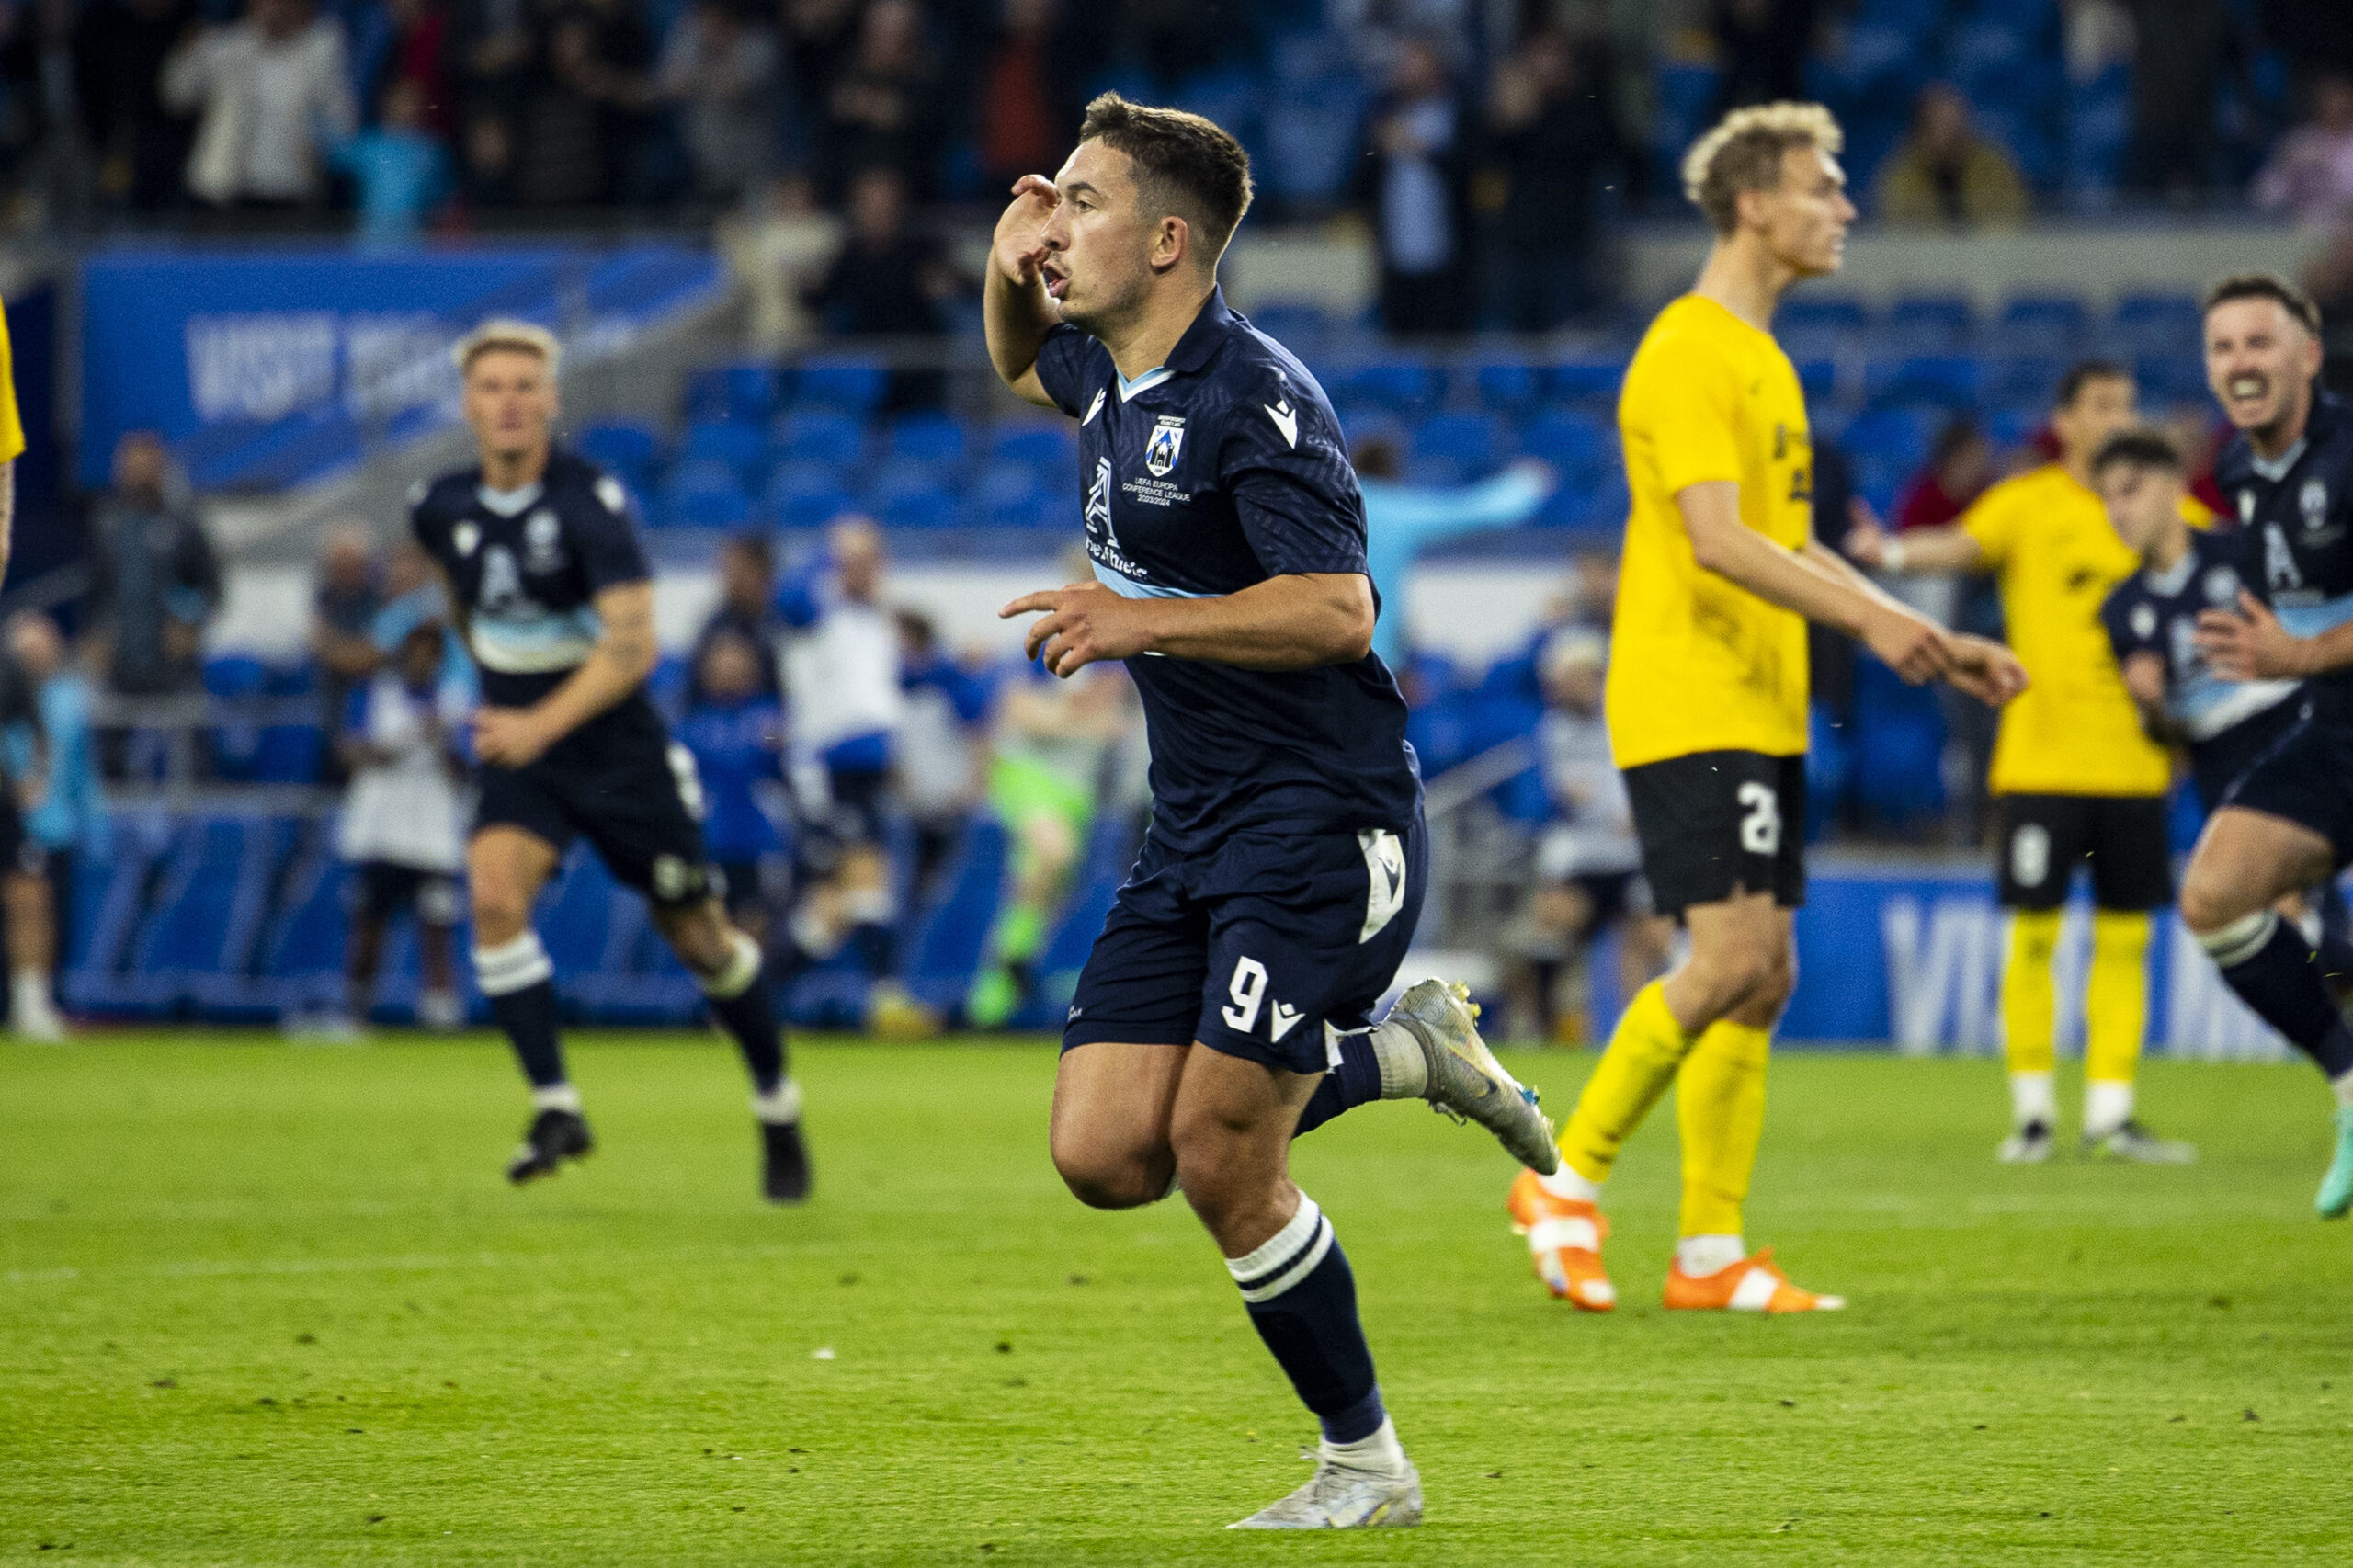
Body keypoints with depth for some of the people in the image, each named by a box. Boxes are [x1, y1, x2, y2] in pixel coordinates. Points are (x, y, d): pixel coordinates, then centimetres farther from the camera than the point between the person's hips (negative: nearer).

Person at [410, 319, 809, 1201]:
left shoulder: (590, 500, -19)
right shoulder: (440, 509, -3)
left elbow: (633, 643, -27)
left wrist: (544, 722, -38)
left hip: (615, 745, -3)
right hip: (515, 746, 3)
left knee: (698, 937, 5)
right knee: (494, 893, -24)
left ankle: (777, 1109, 28)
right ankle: (555, 1109, -20)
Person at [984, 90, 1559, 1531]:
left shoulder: (1252, 397, -17)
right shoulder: (1108, 373, 10)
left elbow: (1337, 609, -24)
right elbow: (1023, 367, 35)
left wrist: (1144, 621, -26)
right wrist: (1008, 273, 13)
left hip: (1323, 819, -9)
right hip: (1196, 827, 9)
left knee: (1220, 1162, -12)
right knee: (1103, 1154, -3)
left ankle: (1366, 1464, 5)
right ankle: (1403, 1051, 16)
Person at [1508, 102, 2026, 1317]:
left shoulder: (1761, 358, 20)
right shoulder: (1690, 351, -12)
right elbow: (1716, 540, -22)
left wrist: (1937, 645, 21)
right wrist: (1870, 618, -26)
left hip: (1760, 712, 10)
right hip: (1687, 703, -10)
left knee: (1762, 975, 5)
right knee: (1733, 956, -17)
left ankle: (1712, 1252, 7)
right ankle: (1567, 1183, -6)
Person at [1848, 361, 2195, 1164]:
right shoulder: (2029, 502, -2)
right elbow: (1963, 544, -18)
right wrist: (1896, 552, -39)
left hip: (2134, 759, 4)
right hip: (2041, 756, -4)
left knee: (2125, 938, 3)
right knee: (2034, 933, -4)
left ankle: (2111, 1115, 8)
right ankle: (2032, 1112, 5)